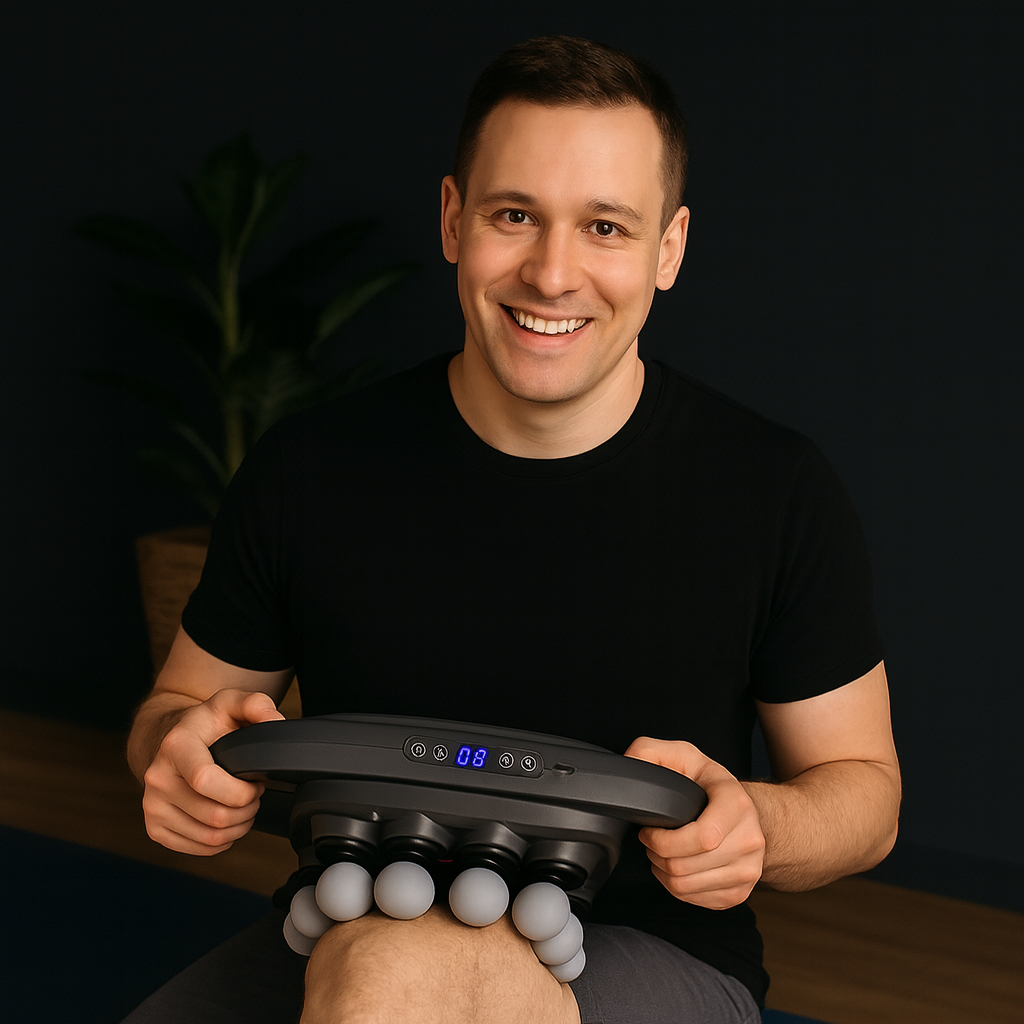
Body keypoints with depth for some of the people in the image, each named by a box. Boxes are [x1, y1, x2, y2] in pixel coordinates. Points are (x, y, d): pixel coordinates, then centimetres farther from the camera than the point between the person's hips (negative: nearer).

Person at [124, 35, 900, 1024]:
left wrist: (755, 823, -19)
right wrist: (180, 751, -13)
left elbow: (864, 785, 4)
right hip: (348, 932, 3)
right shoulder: (306, 469, -2)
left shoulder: (779, 492, -6)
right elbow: (178, 701, 12)